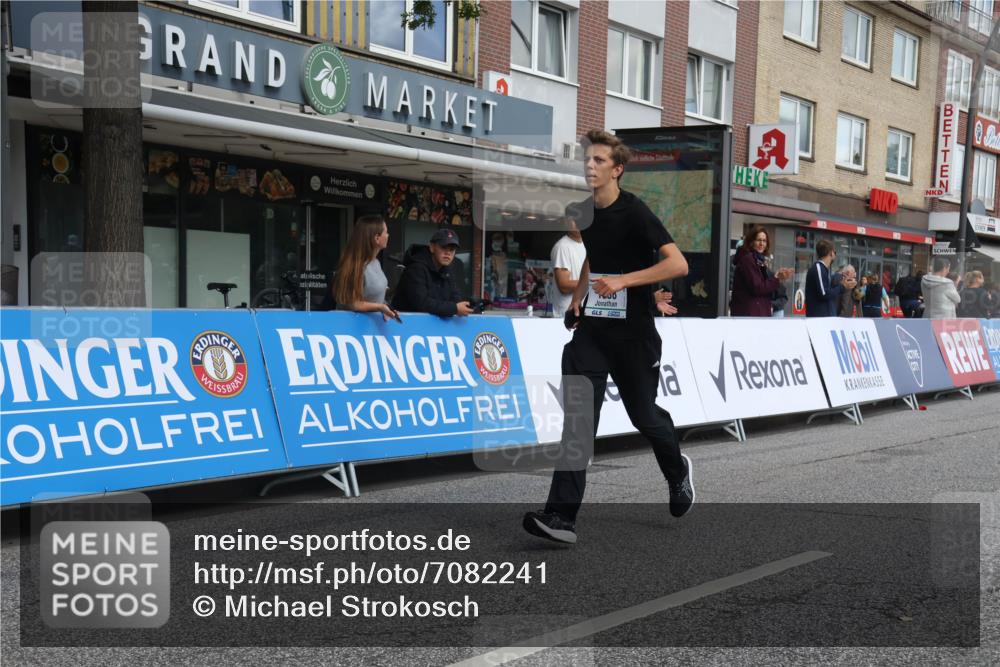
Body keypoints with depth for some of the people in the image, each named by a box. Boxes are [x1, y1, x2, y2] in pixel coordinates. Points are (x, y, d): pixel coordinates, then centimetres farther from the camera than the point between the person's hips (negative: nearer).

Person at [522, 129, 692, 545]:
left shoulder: (634, 212, -13)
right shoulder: (587, 212, 8)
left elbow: (677, 264, -21)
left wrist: (623, 281, -26)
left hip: (634, 335, -5)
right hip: (592, 328, 5)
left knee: (644, 417, 10)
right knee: (577, 418, -7)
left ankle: (678, 472, 43)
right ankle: (562, 517, -11)